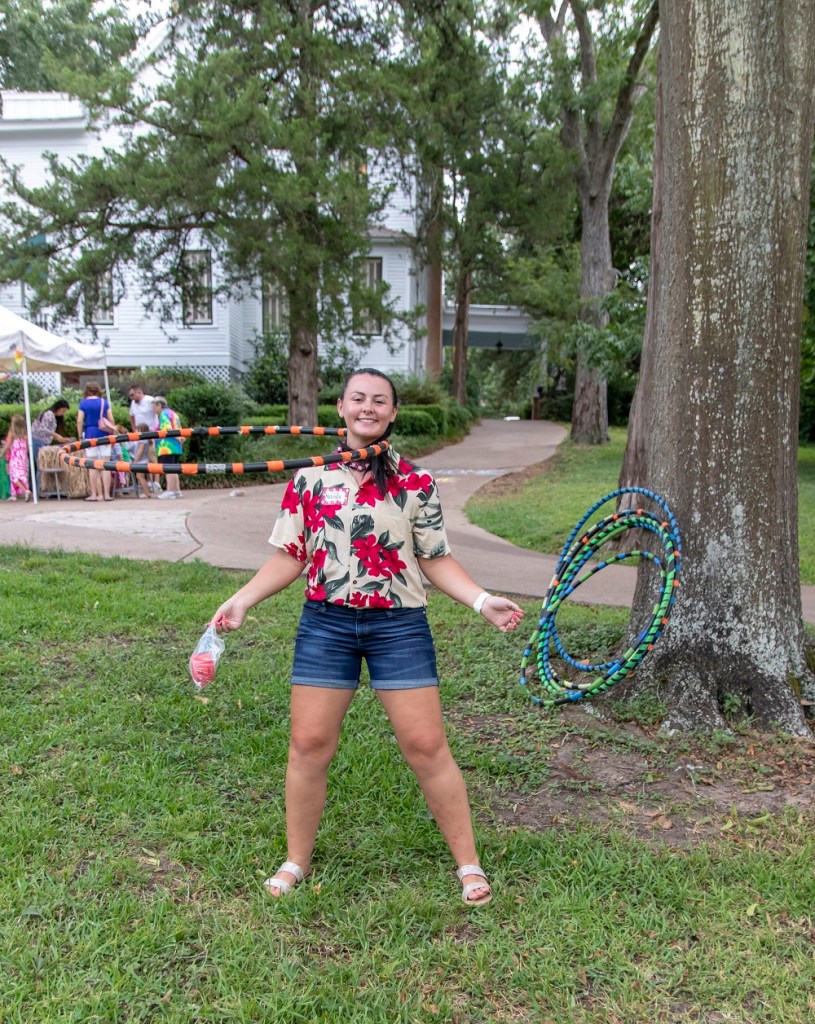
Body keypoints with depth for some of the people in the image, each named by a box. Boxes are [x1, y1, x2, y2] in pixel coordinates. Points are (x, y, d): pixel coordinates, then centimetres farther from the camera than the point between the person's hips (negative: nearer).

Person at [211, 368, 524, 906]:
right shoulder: (309, 478, 4)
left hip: (399, 626, -1)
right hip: (325, 624, 1)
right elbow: (290, 557, 6)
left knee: (426, 745, 1)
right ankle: (296, 861, 27)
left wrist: (483, 600, -9)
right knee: (309, 744, 4)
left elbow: (437, 560, 4)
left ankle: (469, 863, 20)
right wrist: (243, 599, -6)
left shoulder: (417, 483, 2)